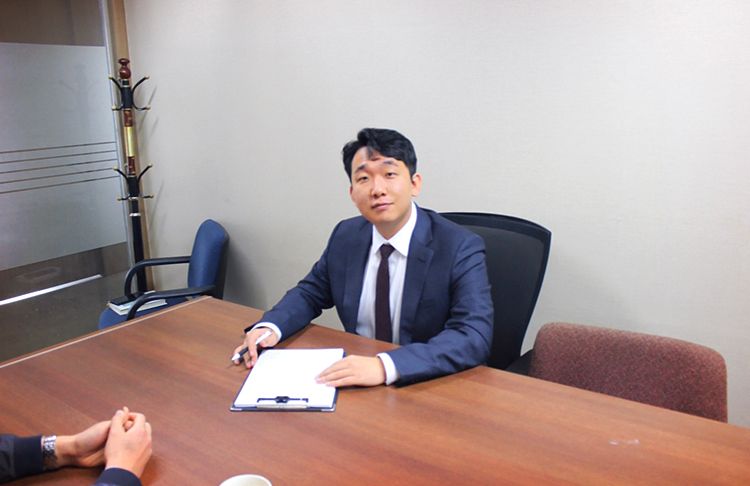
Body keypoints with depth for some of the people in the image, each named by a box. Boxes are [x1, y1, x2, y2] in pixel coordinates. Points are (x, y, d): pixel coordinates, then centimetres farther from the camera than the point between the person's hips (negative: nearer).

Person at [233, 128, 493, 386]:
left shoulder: (461, 248, -15)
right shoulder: (345, 236, 1)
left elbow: (475, 337, -24)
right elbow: (309, 293, 13)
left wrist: (386, 365, -36)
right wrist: (269, 327, -7)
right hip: (358, 384, 4)